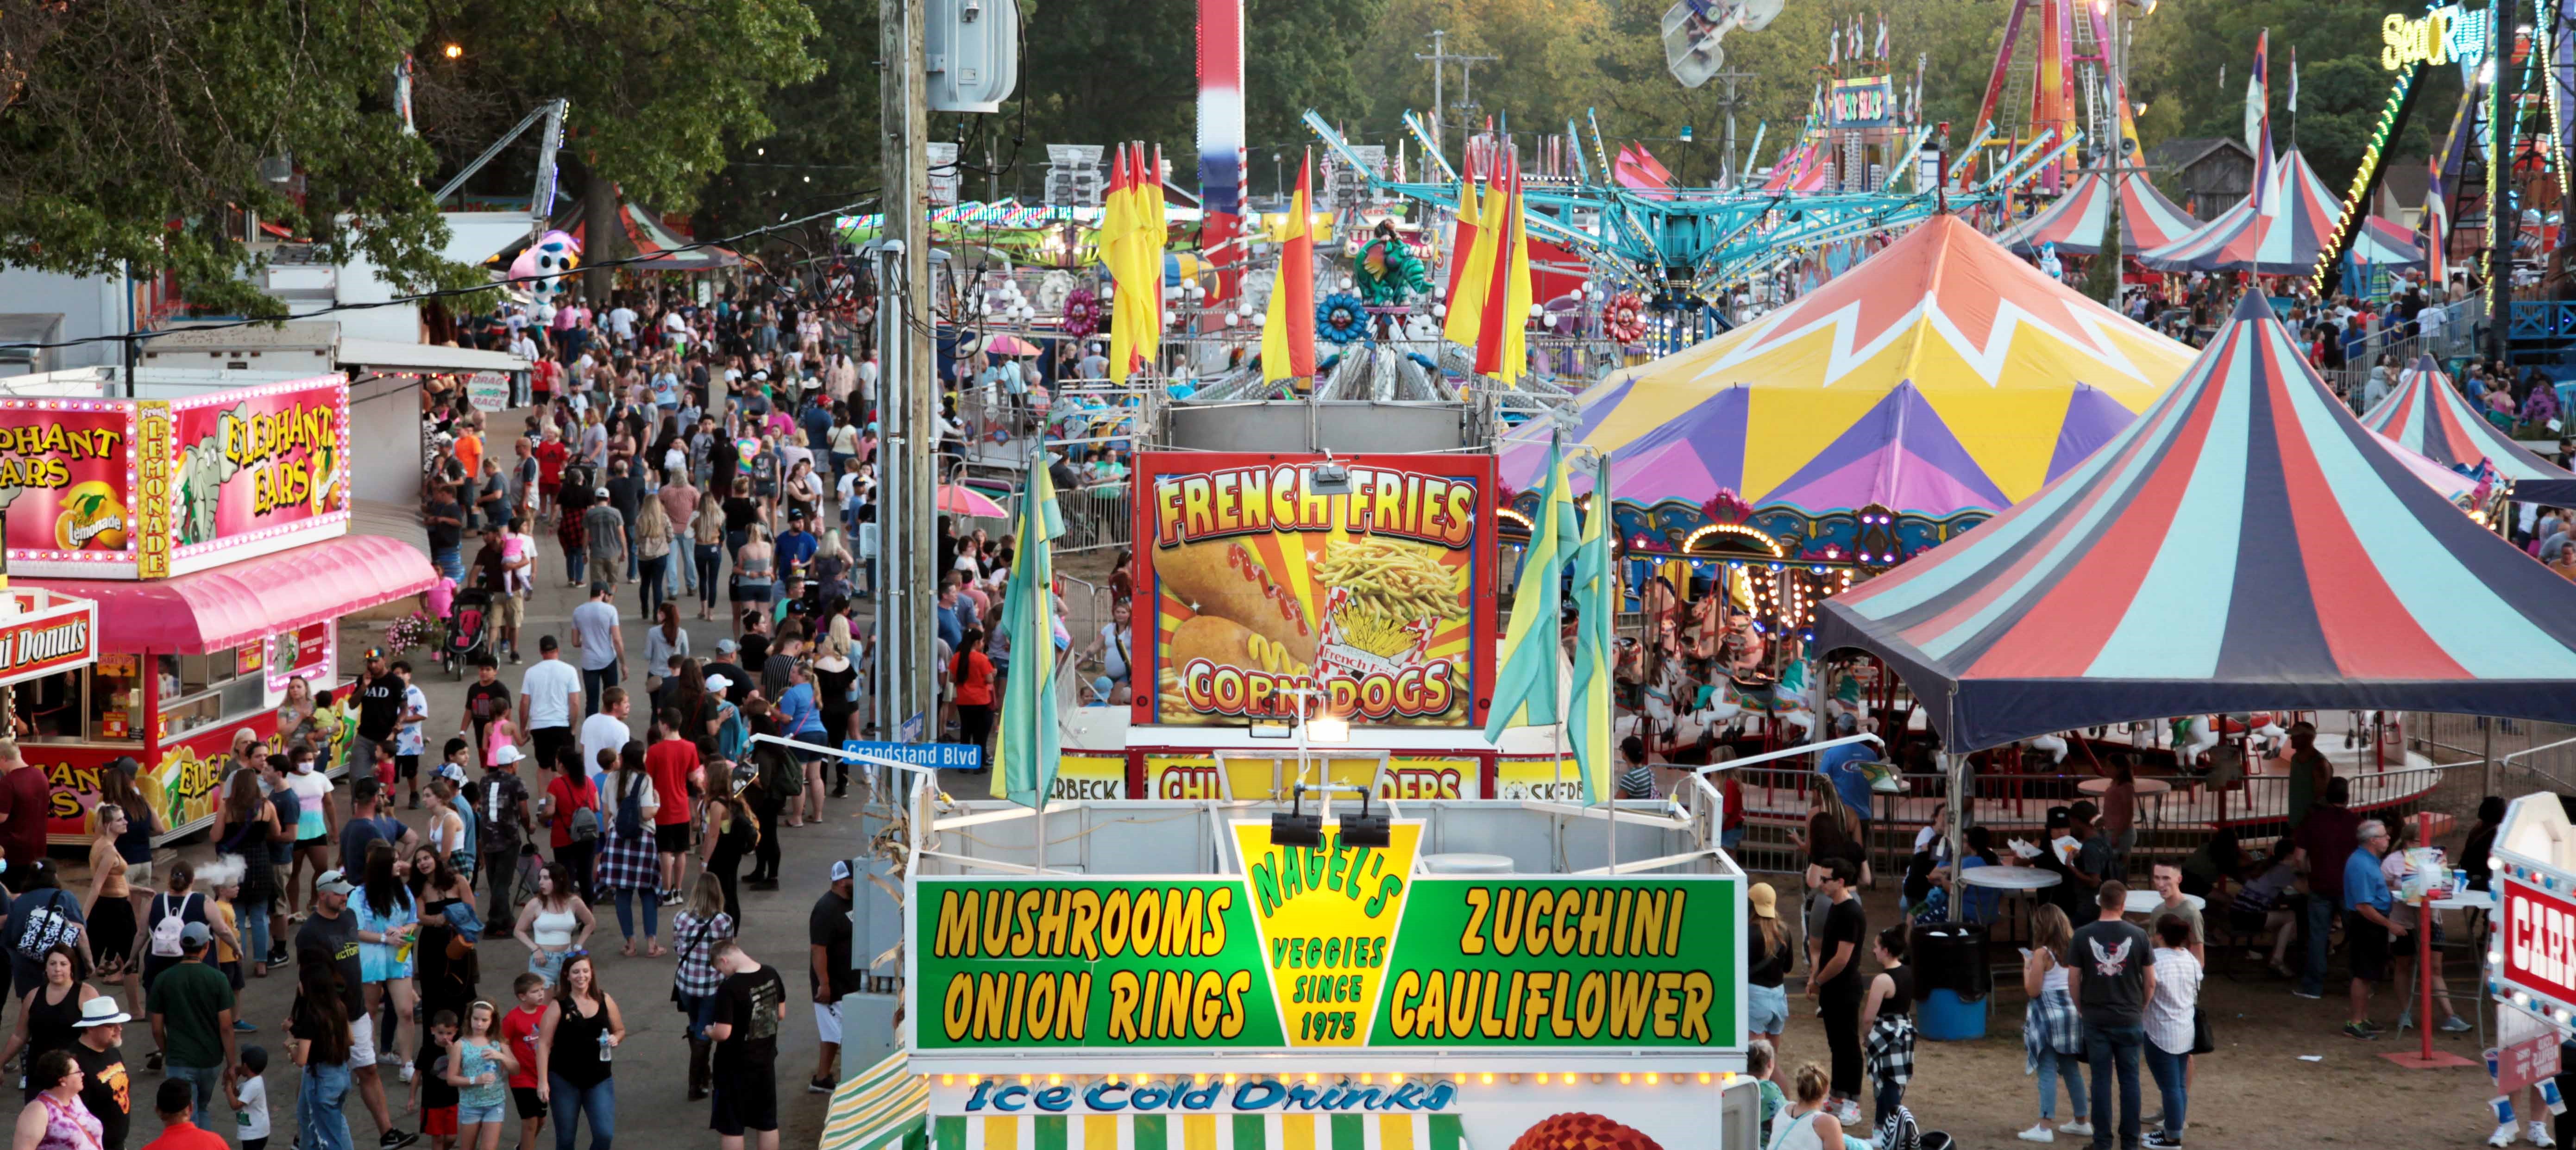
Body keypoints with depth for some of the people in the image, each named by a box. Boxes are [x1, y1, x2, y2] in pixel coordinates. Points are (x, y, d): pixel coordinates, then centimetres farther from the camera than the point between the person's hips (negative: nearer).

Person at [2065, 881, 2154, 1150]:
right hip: (2130, 1019, 0)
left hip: (2095, 1019, 0)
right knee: (2129, 1078, 9)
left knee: (2101, 1079, 5)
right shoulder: (2138, 936, -5)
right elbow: (2151, 982, 0)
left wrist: (2081, 1009, 12)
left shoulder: (2083, 936, -6)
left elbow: (2073, 981, -3)